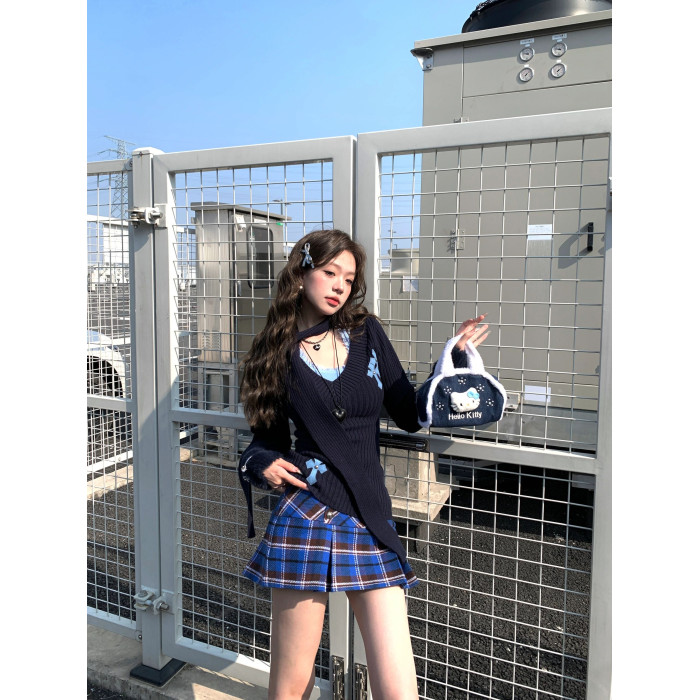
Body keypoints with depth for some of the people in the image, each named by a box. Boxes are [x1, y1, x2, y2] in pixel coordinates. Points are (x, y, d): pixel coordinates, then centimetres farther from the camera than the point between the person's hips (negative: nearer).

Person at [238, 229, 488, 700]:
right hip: (307, 519, -1)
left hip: (372, 522, 2)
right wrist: (262, 466, -8)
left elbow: (410, 415, 7)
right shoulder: (277, 351, 6)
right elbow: (268, 439, 13)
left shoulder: (367, 333, 8)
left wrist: (456, 357, 0)